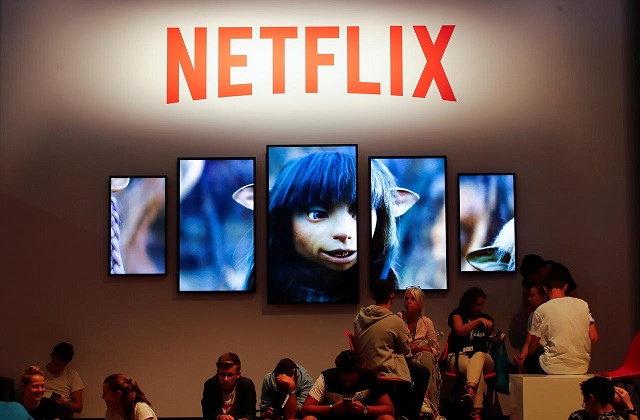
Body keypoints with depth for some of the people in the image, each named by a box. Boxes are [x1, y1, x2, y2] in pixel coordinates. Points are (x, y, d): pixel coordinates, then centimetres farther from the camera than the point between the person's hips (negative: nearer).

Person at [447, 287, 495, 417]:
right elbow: (460, 330, -11)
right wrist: (479, 320, -13)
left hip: (482, 358, 2)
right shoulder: (458, 314, 11)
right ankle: (476, 410, -52)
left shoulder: (487, 319, 21)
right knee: (478, 370, -38)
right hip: (459, 356, -2)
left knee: (478, 355, -38)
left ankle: (470, 389, -66)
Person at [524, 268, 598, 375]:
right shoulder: (582, 304, 2)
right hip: (582, 368, 4)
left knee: (527, 361, 24)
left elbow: (532, 349, 1)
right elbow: (594, 338, 2)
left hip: (553, 368, -4)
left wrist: (527, 357, 23)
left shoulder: (541, 311, -6)